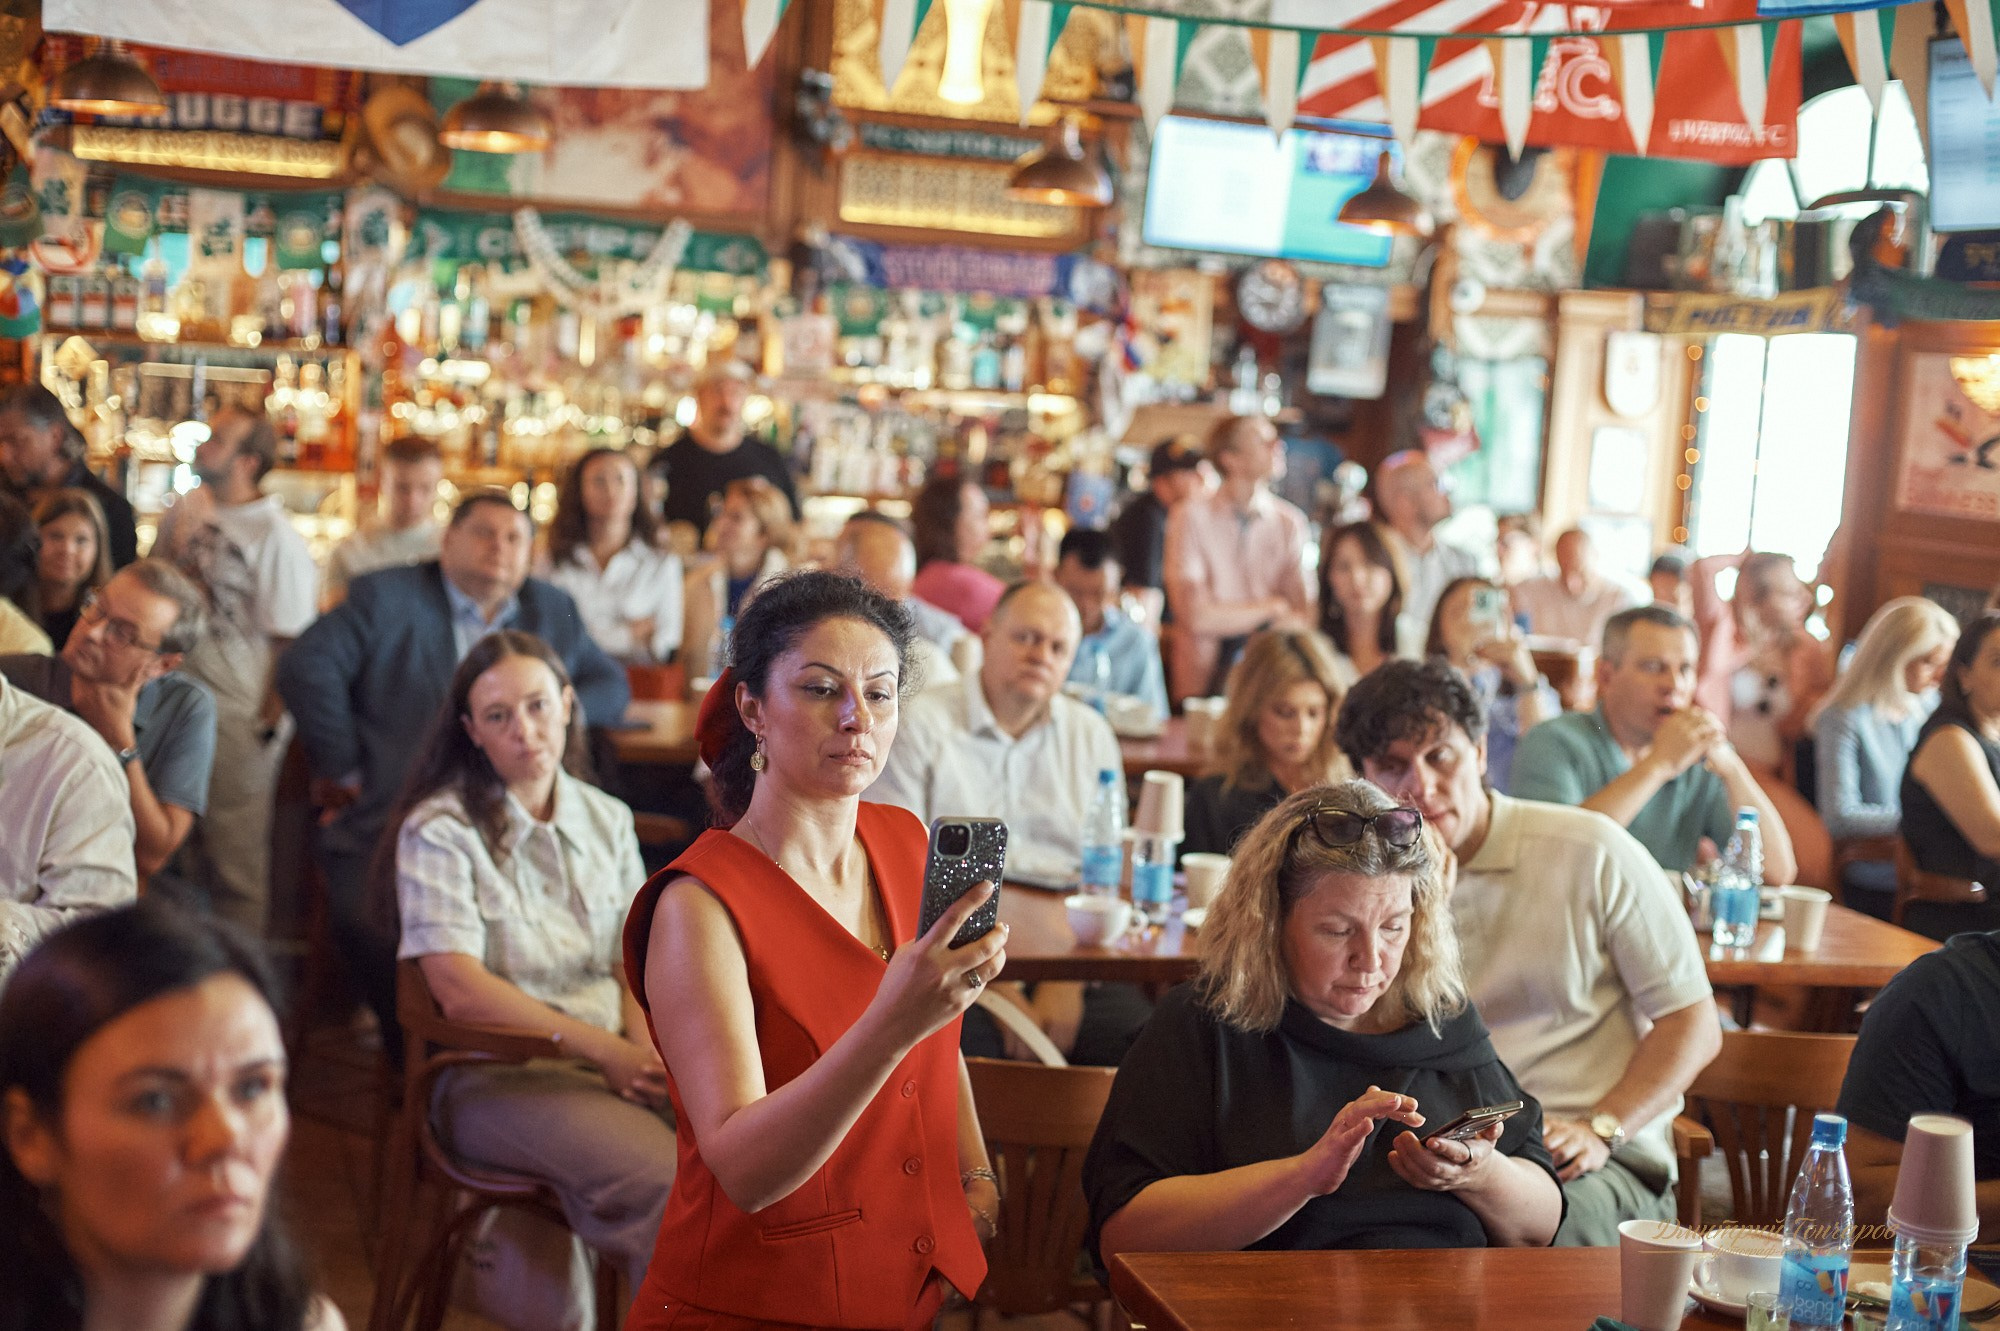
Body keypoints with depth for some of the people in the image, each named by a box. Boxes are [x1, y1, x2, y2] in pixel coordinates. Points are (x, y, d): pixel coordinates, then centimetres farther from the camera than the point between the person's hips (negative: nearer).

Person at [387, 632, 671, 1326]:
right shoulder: (440, 829, -2)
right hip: (498, 1075, -4)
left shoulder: (607, 820, 15)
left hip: (614, 1059, 5)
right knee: (658, 1177, -33)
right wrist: (608, 1052, -15)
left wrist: (648, 1051, -11)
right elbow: (461, 989, -10)